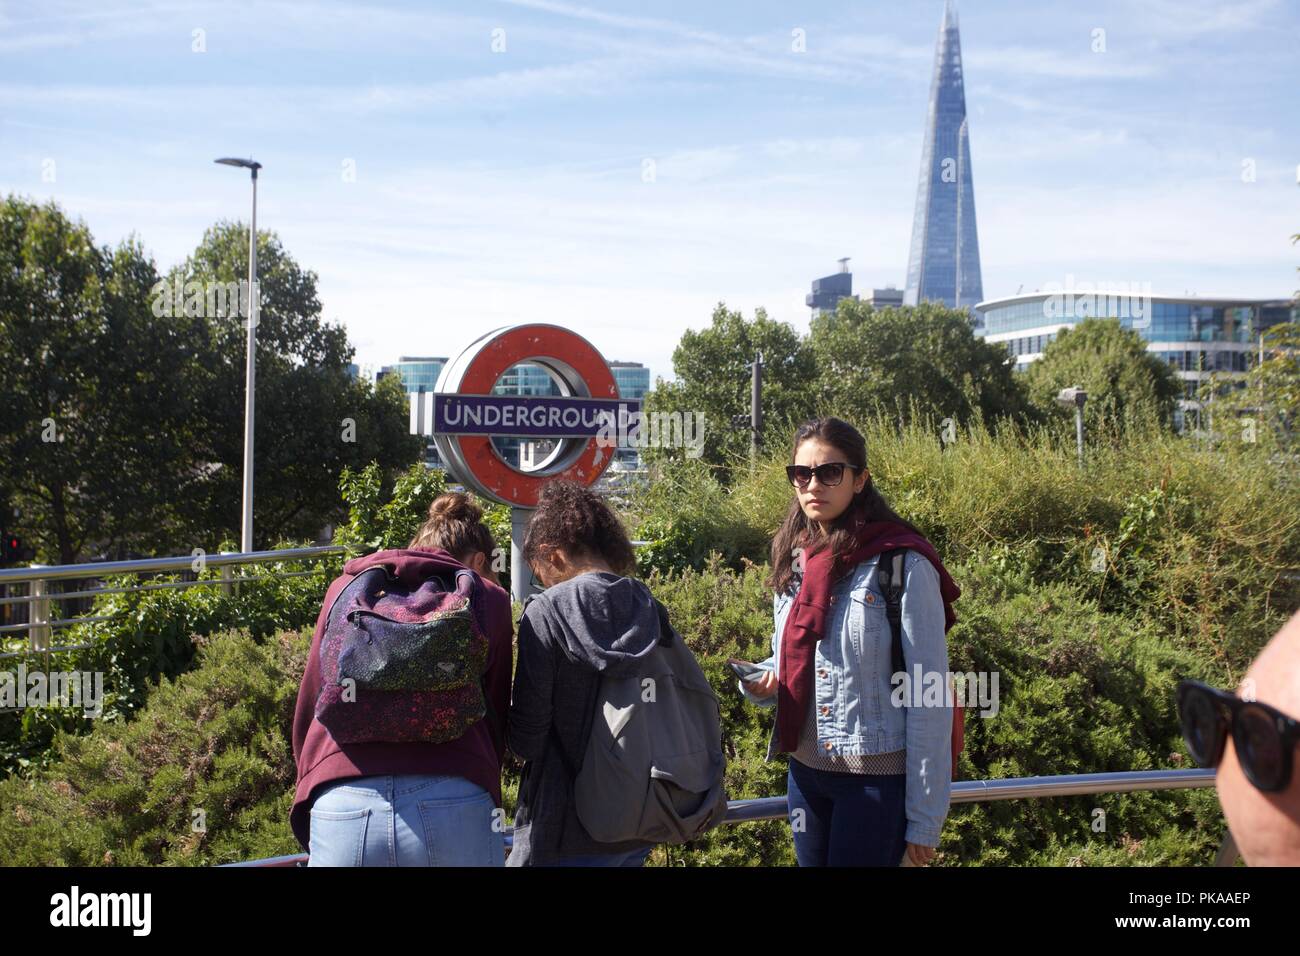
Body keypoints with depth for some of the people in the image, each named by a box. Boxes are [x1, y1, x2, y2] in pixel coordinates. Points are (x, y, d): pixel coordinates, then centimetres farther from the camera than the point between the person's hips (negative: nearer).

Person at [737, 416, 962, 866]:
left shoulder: (902, 564, -13)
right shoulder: (793, 561, 7)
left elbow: (928, 696, -13)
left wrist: (924, 820, -13)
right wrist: (761, 682, -4)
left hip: (879, 778, -6)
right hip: (805, 771, 6)